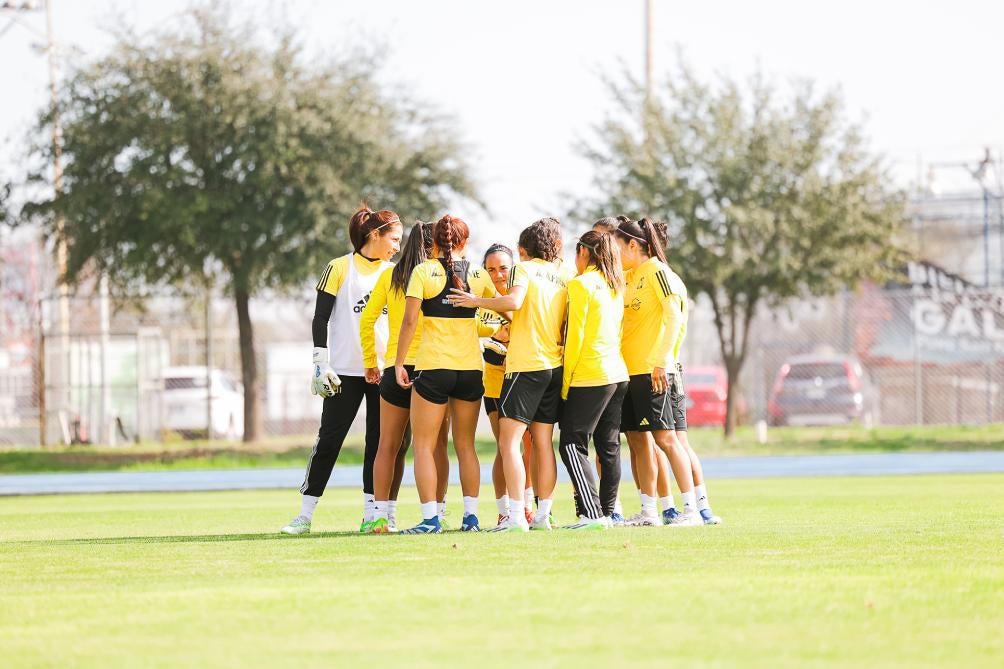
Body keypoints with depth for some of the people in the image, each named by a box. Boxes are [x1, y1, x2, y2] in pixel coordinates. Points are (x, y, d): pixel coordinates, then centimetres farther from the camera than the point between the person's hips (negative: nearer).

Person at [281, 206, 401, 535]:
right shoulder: (340, 268, -3)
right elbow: (320, 319, -4)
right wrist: (321, 364, -11)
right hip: (345, 371, -4)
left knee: (380, 441, 1)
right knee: (329, 439, -4)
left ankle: (371, 513, 6)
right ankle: (305, 514, 0)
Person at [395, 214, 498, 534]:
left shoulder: (423, 272, -4)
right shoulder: (478, 274, 6)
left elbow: (409, 320, -10)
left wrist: (399, 363, -5)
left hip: (433, 367, -4)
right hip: (470, 368, 4)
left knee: (424, 446, 2)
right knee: (465, 445, 13)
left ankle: (430, 518, -7)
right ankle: (470, 515, 9)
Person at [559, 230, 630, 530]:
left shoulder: (581, 284, -9)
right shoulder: (615, 286, 14)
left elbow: (575, 336, -11)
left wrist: (566, 381, -6)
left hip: (589, 376, -8)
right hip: (617, 373, 8)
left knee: (572, 444, -7)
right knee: (609, 447, 10)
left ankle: (592, 513, -17)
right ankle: (607, 512, 11)